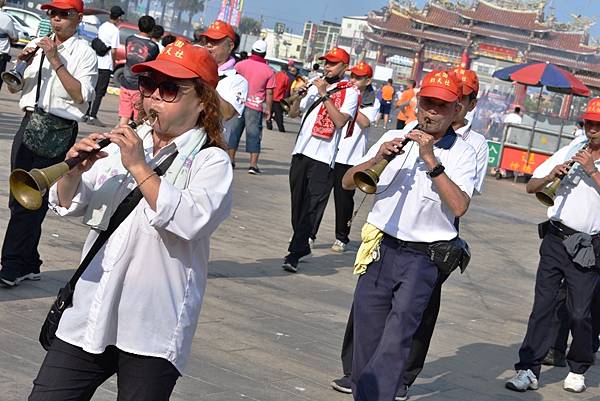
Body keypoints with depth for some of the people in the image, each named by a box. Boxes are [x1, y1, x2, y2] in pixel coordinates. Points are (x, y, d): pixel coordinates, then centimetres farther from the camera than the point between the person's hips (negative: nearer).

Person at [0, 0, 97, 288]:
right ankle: (27, 264, 19)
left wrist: (55, 61, -16)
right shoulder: (37, 45, 12)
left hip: (59, 131, -6)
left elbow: (81, 96, -15)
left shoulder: (84, 53, -4)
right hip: (30, 123, 6)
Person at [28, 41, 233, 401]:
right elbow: (68, 205, 12)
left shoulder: (211, 160, -4)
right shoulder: (124, 143, 11)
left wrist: (139, 168, -22)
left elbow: (191, 220, -23)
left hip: (151, 328, -5)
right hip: (89, 314, 5)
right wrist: (74, 172, -9)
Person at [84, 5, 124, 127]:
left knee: (93, 89, 14)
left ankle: (87, 114, 17)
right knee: (100, 91, -4)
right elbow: (113, 50, -16)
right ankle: (92, 117, -6)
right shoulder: (115, 30, -12)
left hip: (96, 63, 7)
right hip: (106, 65, -7)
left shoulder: (102, 26, 10)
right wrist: (114, 64, -1)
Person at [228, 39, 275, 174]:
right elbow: (269, 93, -2)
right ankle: (253, 164, -3)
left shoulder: (240, 65, 1)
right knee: (254, 134, 2)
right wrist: (268, 109, 6)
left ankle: (231, 159, 14)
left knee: (234, 131, 11)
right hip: (255, 107, -1)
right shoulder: (269, 71, -1)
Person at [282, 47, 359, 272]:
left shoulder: (350, 92, -1)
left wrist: (325, 95, -16)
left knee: (311, 207, -9)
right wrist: (299, 97, -3)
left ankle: (295, 253, -10)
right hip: (301, 152, 6)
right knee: (297, 202, 11)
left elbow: (340, 121, -16)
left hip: (323, 158, -6)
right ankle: (302, 244, 23)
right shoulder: (315, 86, 15)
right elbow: (293, 113, 16)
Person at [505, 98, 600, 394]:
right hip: (555, 239, 2)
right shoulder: (571, 151, 9)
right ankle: (528, 370, 2)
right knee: (542, 305, 0)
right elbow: (531, 187, 9)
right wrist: (551, 176, -10)